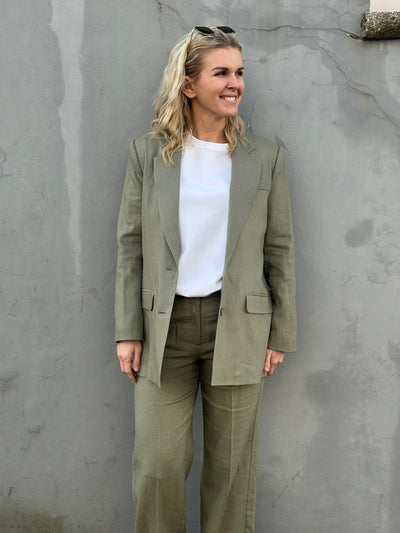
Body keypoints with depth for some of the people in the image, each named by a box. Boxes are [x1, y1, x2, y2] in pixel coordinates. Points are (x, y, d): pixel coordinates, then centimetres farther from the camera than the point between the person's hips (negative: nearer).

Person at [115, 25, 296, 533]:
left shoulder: (264, 156, 4)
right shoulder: (147, 152, 3)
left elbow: (278, 249, 5)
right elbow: (131, 245, 3)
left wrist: (280, 335, 2)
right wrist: (128, 331, -1)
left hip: (238, 327, 0)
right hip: (164, 325, 0)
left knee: (231, 467, 10)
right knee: (156, 467, 2)